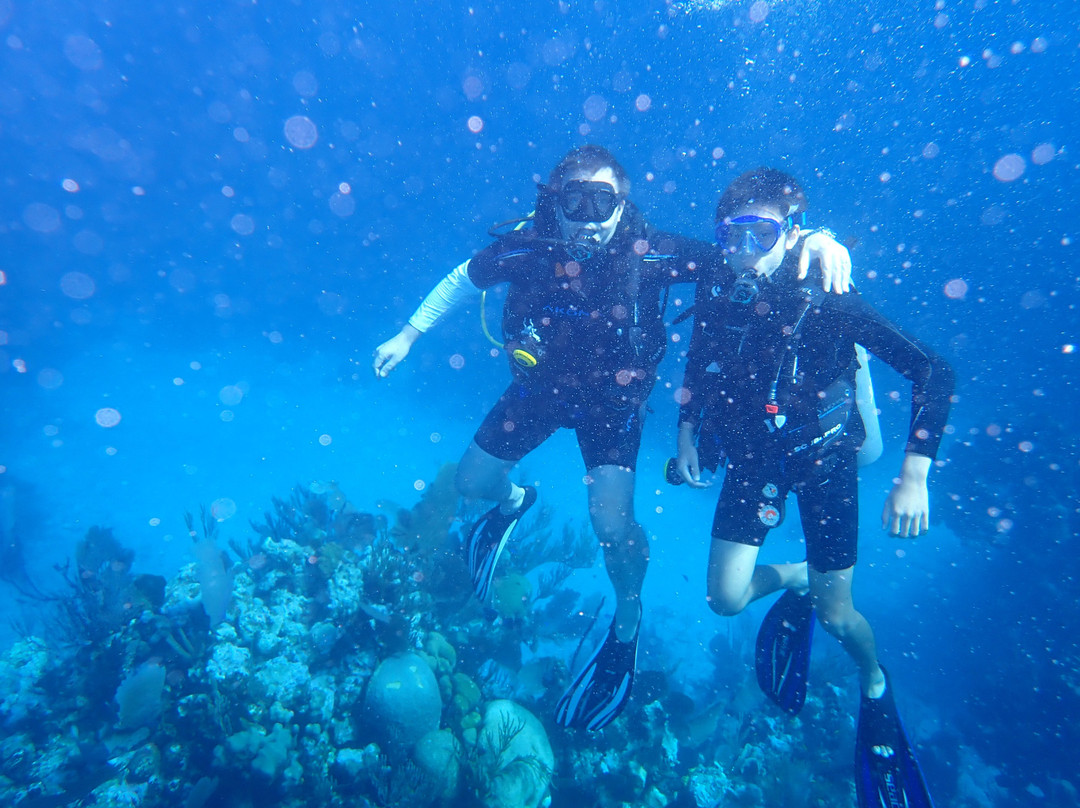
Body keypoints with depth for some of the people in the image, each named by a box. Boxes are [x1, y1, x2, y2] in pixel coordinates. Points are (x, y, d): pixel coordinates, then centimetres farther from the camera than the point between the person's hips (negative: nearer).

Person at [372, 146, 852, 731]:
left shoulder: (651, 253, -25)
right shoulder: (527, 246, -19)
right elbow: (462, 280, -1)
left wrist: (816, 240, -42)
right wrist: (408, 334, 5)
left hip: (613, 396, -3)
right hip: (542, 383, 4)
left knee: (612, 521, -17)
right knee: (471, 481, 11)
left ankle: (626, 624, 17)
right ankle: (514, 503, 52)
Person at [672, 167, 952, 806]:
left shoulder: (826, 303, -22)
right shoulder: (718, 299, -11)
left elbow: (933, 371, -21)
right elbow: (696, 369, 7)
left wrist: (914, 476, -27)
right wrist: (687, 435, 0)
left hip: (824, 456, -3)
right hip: (751, 455, 3)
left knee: (836, 615, 3)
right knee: (726, 599, -1)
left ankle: (875, 684, 40)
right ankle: (796, 582, 34)